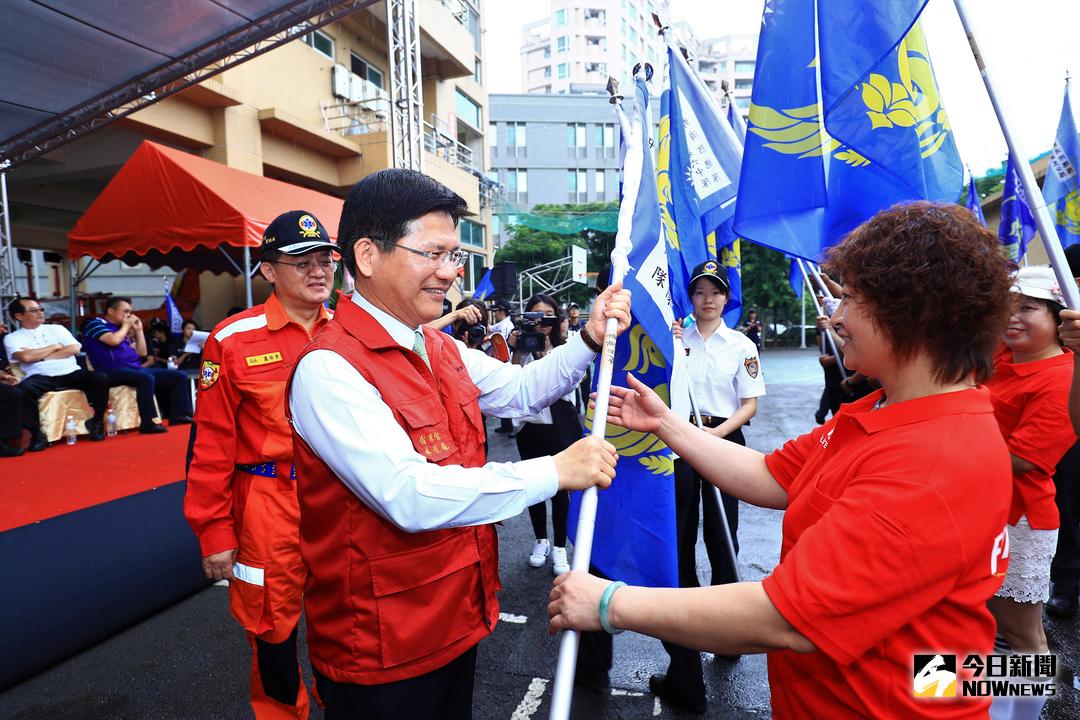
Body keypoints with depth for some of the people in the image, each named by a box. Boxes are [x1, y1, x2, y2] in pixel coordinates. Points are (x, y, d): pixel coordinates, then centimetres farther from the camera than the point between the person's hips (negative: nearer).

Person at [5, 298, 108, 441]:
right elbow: (26, 357, -9)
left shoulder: (56, 328, 20)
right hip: (42, 377, -2)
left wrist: (40, 356, 0)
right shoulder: (12, 338, 11)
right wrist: (55, 347, 3)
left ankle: (97, 422, -9)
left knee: (101, 379, -25)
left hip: (71, 373, 2)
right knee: (24, 389, -37)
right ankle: (36, 432, -20)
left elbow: (75, 349, 5)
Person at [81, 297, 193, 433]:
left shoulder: (123, 329, 25)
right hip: (113, 371, -8)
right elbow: (113, 340, -16)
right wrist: (126, 325, 2)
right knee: (146, 378, -39)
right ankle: (148, 423, -40)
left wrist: (138, 330, 17)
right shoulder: (96, 323, 4)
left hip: (135, 369, 8)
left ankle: (179, 415, -12)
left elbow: (142, 353, 24)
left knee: (179, 376, -2)